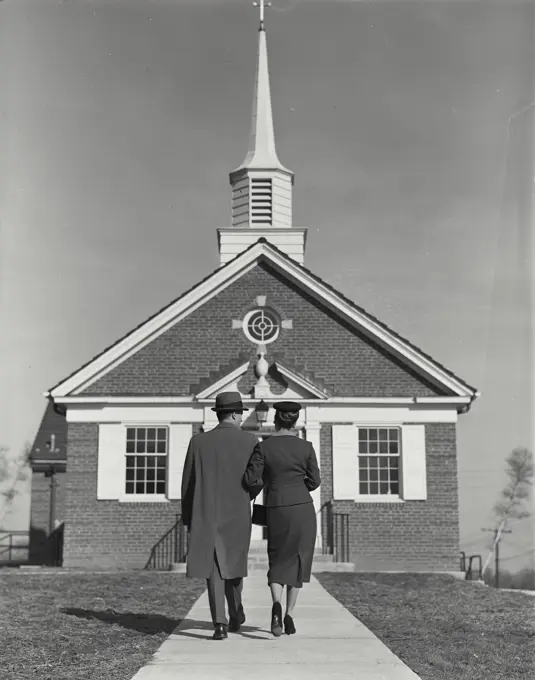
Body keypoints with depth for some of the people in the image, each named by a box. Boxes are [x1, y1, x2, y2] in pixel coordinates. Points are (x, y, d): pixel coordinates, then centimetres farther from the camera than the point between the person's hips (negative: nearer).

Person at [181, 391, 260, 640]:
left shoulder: (198, 441, -1)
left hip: (206, 515, 0)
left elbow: (188, 484, 1)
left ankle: (220, 622, -10)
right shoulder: (249, 440, -4)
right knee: (232, 566, 18)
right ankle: (235, 616, 26)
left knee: (214, 568, 2)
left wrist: (188, 518, 10)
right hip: (238, 515, 0)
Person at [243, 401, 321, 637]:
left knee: (278, 562, 11)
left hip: (276, 510, 0)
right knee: (297, 561, 13)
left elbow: (251, 480, -7)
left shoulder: (263, 447, -6)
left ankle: (276, 605, -17)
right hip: (302, 508, 0)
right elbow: (314, 481, 3)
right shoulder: (306, 447, -2)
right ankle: (289, 615, 9)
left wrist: (262, 485, 15)